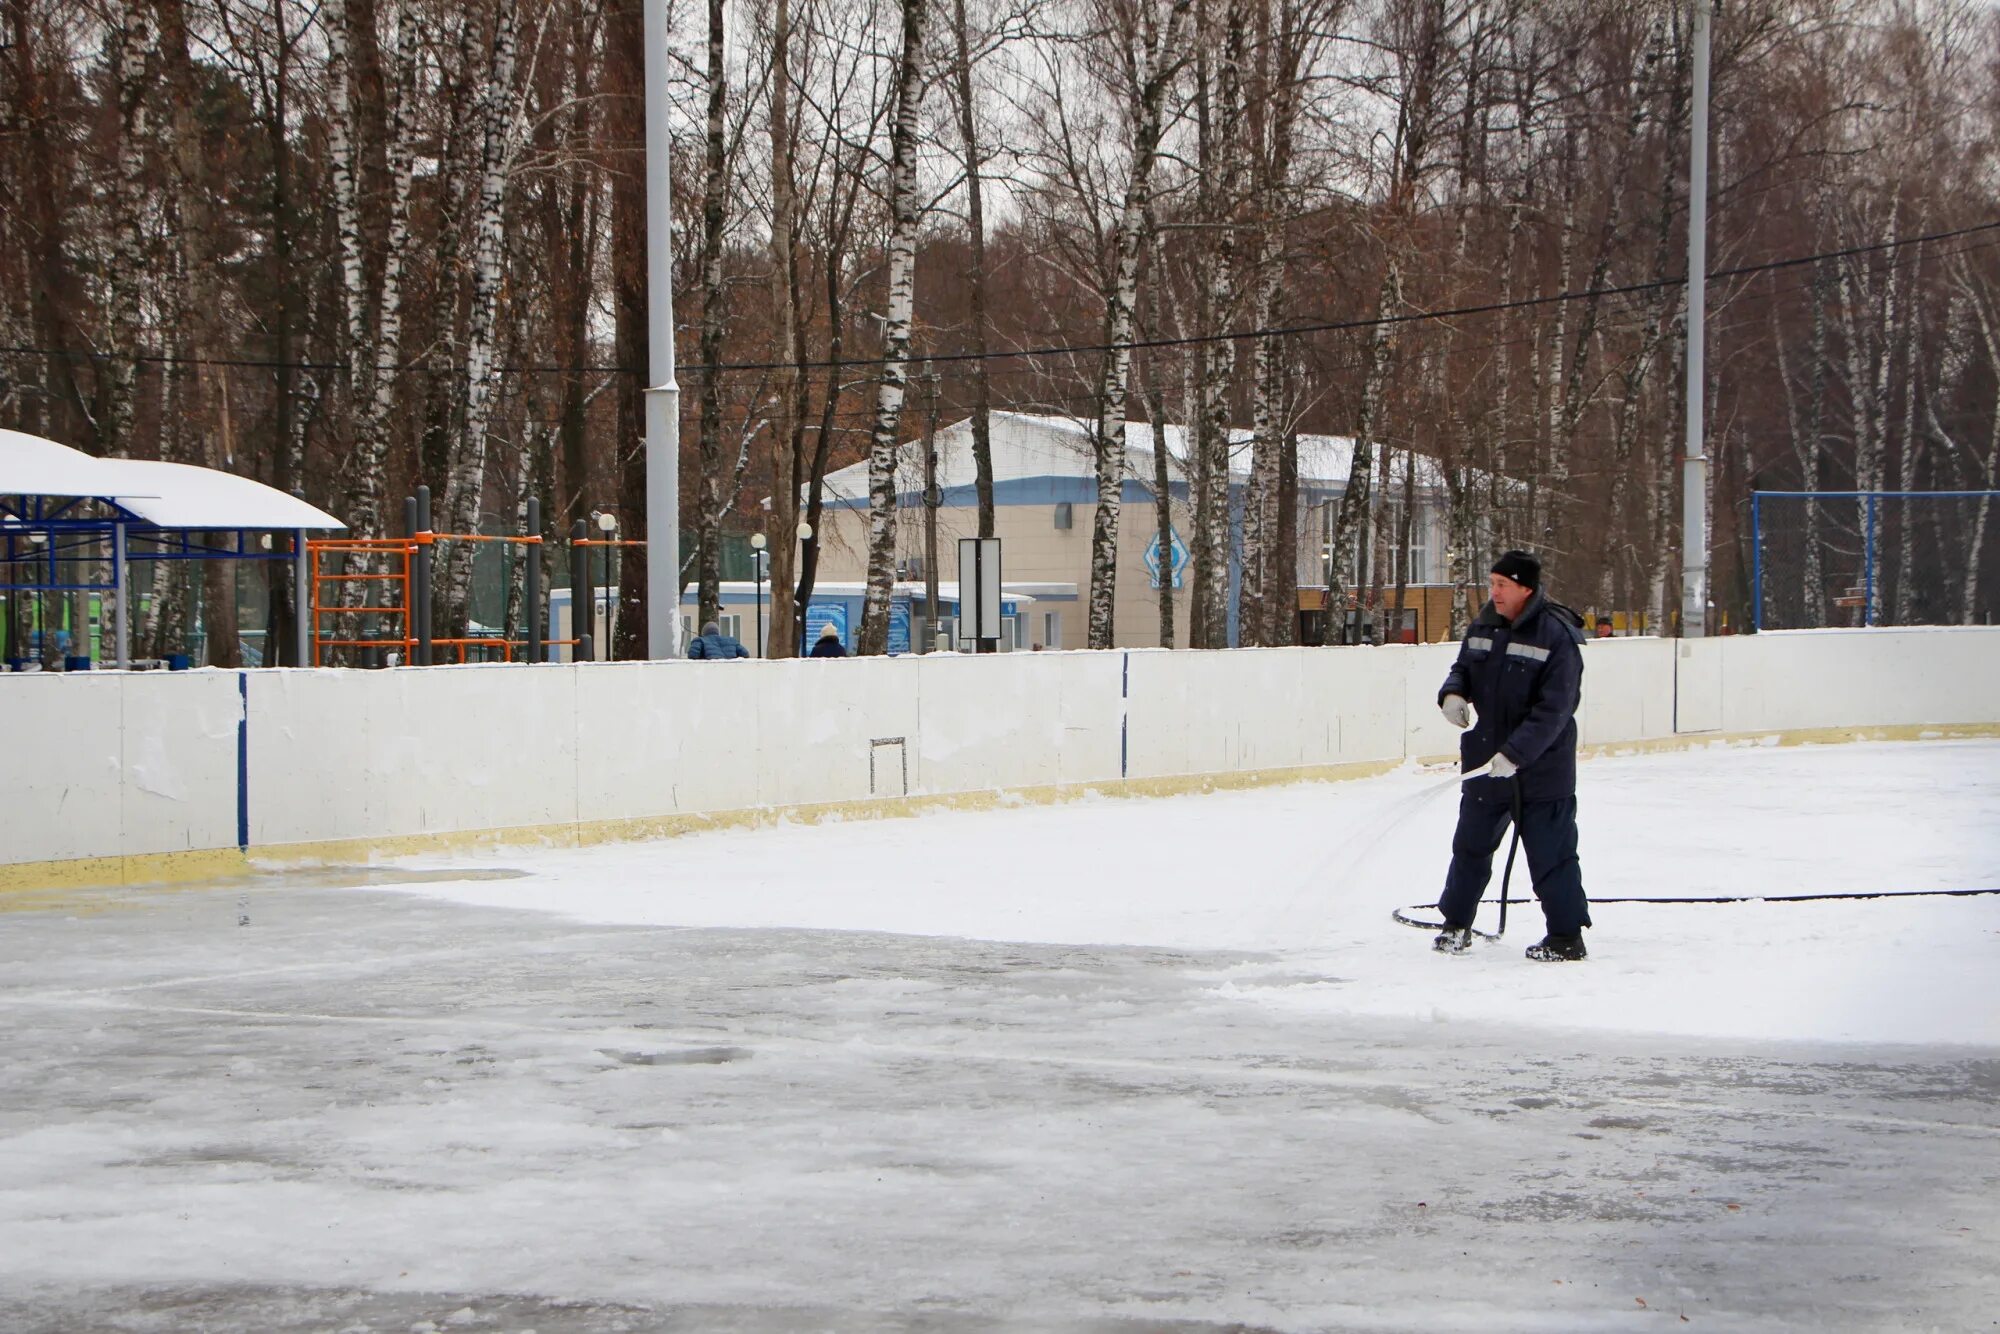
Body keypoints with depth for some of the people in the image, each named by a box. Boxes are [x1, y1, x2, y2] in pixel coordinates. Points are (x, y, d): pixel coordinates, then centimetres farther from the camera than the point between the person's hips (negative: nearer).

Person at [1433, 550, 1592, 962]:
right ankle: (1456, 924, 30)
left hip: (1541, 768, -6)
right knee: (1471, 844, 16)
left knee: (1550, 853, -1)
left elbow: (1553, 709, -20)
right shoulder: (1483, 626, 3)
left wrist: (1514, 753, -26)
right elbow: (1463, 666, 20)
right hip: (1483, 762, 6)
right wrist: (1453, 692, -4)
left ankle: (1567, 935, 8)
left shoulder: (1557, 635, -17)